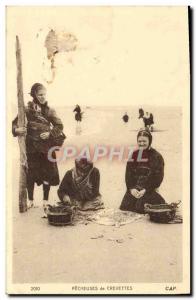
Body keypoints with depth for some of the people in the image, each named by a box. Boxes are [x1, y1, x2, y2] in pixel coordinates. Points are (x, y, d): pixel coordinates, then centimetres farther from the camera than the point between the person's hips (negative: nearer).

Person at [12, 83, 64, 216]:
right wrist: (16, 130, -22)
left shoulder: (49, 111, 3)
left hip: (46, 147, 1)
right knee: (30, 174, 2)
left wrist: (50, 133, -12)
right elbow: (15, 123, -1)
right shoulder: (27, 110, -1)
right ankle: (30, 200, 17)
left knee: (47, 174, 3)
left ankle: (46, 201, 16)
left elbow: (59, 126, 2)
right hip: (32, 146, -1)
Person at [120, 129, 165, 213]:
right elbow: (128, 174, 7)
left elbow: (157, 177, -7)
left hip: (150, 192, -4)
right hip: (133, 192, 4)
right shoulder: (134, 155, 11)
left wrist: (145, 190, -17)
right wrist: (131, 188, -10)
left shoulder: (156, 157, -1)